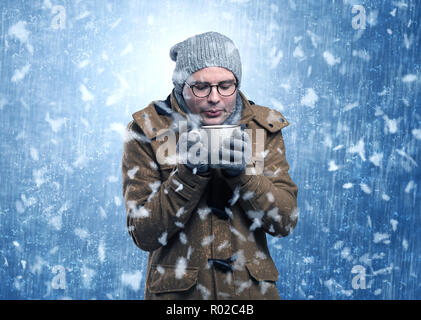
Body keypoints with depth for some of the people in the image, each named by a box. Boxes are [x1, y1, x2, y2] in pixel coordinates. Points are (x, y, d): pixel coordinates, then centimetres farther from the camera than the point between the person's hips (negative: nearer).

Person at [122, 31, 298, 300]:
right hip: (178, 290, -2)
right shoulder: (147, 129, -10)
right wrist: (189, 173, -24)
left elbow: (286, 222, -7)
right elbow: (143, 235, -13)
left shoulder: (264, 126, -2)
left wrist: (243, 171, -21)